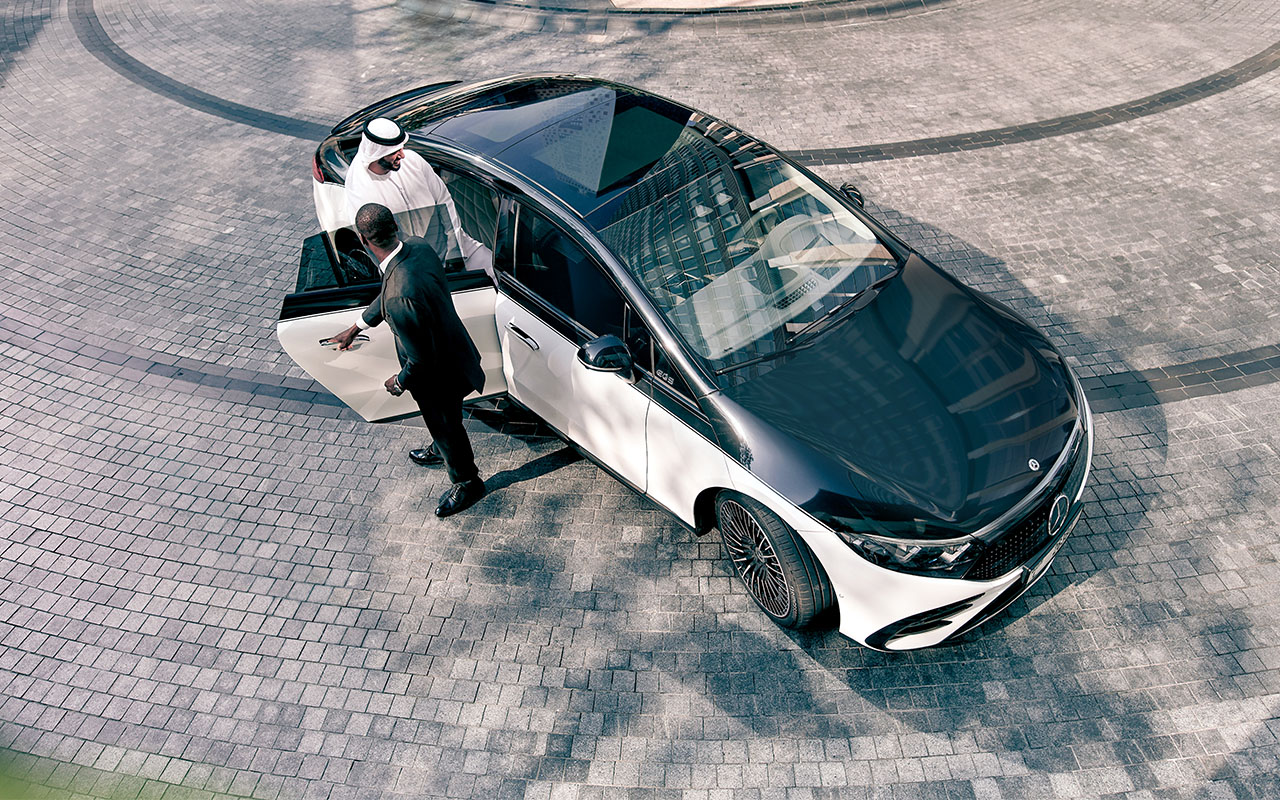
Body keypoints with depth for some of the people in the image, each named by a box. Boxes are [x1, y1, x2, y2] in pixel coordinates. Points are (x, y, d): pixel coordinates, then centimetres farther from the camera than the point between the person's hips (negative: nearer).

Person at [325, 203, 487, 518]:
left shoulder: (400, 298, -43)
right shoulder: (418, 246, -14)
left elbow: (422, 360, -30)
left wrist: (399, 382, -9)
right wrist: (355, 328, 18)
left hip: (439, 375, -8)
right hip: (452, 349, 8)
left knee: (446, 426, 21)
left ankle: (466, 482, 48)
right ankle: (441, 451, 65)